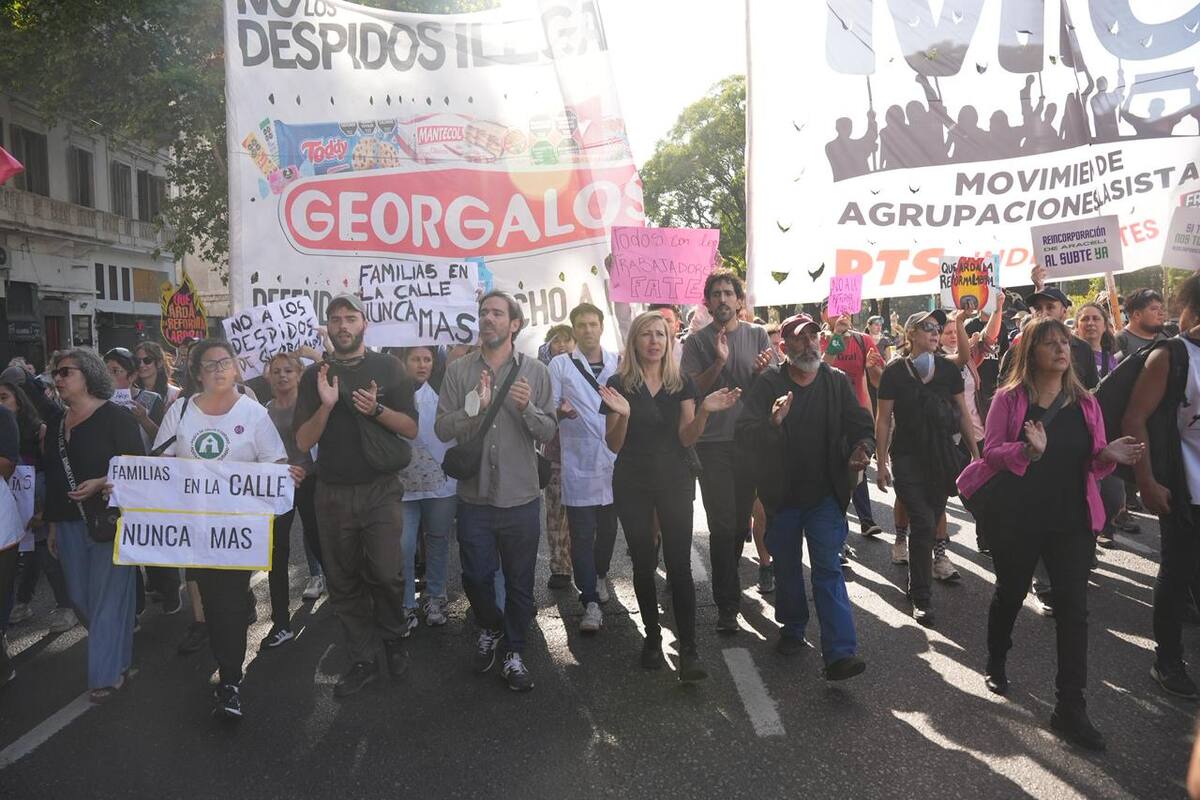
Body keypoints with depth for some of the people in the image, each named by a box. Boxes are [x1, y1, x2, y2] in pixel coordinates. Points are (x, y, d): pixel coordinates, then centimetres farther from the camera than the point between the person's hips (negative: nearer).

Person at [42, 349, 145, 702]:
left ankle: (107, 673, 11)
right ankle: (116, 652, 34)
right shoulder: (56, 423, 12)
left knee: (108, 594, -1)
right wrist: (52, 525, 20)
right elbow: (52, 478, 18)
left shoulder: (115, 417, -8)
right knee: (80, 597, 13)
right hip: (70, 523, 7)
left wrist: (100, 483, -24)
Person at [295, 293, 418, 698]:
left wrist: (376, 409, -19)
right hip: (333, 493, 3)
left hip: (380, 489, -2)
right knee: (343, 582, 8)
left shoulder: (387, 367, 1)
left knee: (386, 574, -10)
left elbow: (411, 429, -1)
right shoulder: (315, 375, 6)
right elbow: (303, 441, 0)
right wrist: (326, 405, -17)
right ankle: (362, 660, 22)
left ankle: (393, 638, 18)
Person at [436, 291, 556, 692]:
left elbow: (549, 433, -3)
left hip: (521, 498, -1)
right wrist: (474, 407, -20)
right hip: (474, 497, 1)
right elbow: (442, 429, -5)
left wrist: (527, 408, -21)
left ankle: (514, 651, 30)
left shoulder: (535, 372, -1)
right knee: (476, 577, 12)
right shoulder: (458, 370, 0)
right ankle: (491, 629, 42)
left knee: (519, 581, 10)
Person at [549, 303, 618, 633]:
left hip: (613, 459, 3)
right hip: (578, 463, -3)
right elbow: (549, 411, -1)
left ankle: (599, 574, 39)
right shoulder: (560, 365, 1)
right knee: (582, 534, -3)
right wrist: (560, 412, -21)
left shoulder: (618, 363, 9)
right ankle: (591, 601, 4)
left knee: (608, 527, 14)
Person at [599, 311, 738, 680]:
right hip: (632, 484, 0)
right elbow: (614, 445, -4)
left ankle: (688, 647, -5)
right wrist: (622, 414, -24)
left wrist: (704, 411, -19)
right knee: (643, 563, 7)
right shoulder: (619, 384, -3)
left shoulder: (682, 383, 3)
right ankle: (652, 636, 22)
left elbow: (686, 438, -1)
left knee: (679, 563, -6)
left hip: (674, 482, 1)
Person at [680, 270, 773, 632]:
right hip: (712, 442, -3)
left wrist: (762, 370, -15)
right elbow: (692, 390, -6)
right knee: (723, 524, -4)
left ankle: (727, 583, 33)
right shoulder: (697, 341, 1)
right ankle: (727, 604, 3)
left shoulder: (757, 335, 7)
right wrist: (719, 363, -20)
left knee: (741, 520, 13)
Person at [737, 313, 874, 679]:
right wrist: (771, 423, -35)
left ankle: (840, 653, -8)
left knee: (829, 570, -6)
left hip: (825, 495, 0)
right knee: (786, 567, 15)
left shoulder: (837, 381, 0)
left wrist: (863, 448, -18)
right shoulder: (769, 383, -6)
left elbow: (862, 426, 5)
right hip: (781, 495, 1)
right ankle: (792, 630, 35)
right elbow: (744, 433, -14)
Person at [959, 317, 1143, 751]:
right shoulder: (1009, 399, -5)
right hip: (1019, 519, -2)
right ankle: (996, 663, 41)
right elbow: (991, 453, -11)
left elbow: (1092, 462, 9)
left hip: (1072, 521, 3)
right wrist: (1028, 450, -29)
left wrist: (1109, 455, -13)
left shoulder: (1085, 402, 5)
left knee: (1073, 609, -1)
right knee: (1010, 594, 15)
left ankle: (1070, 707, 6)